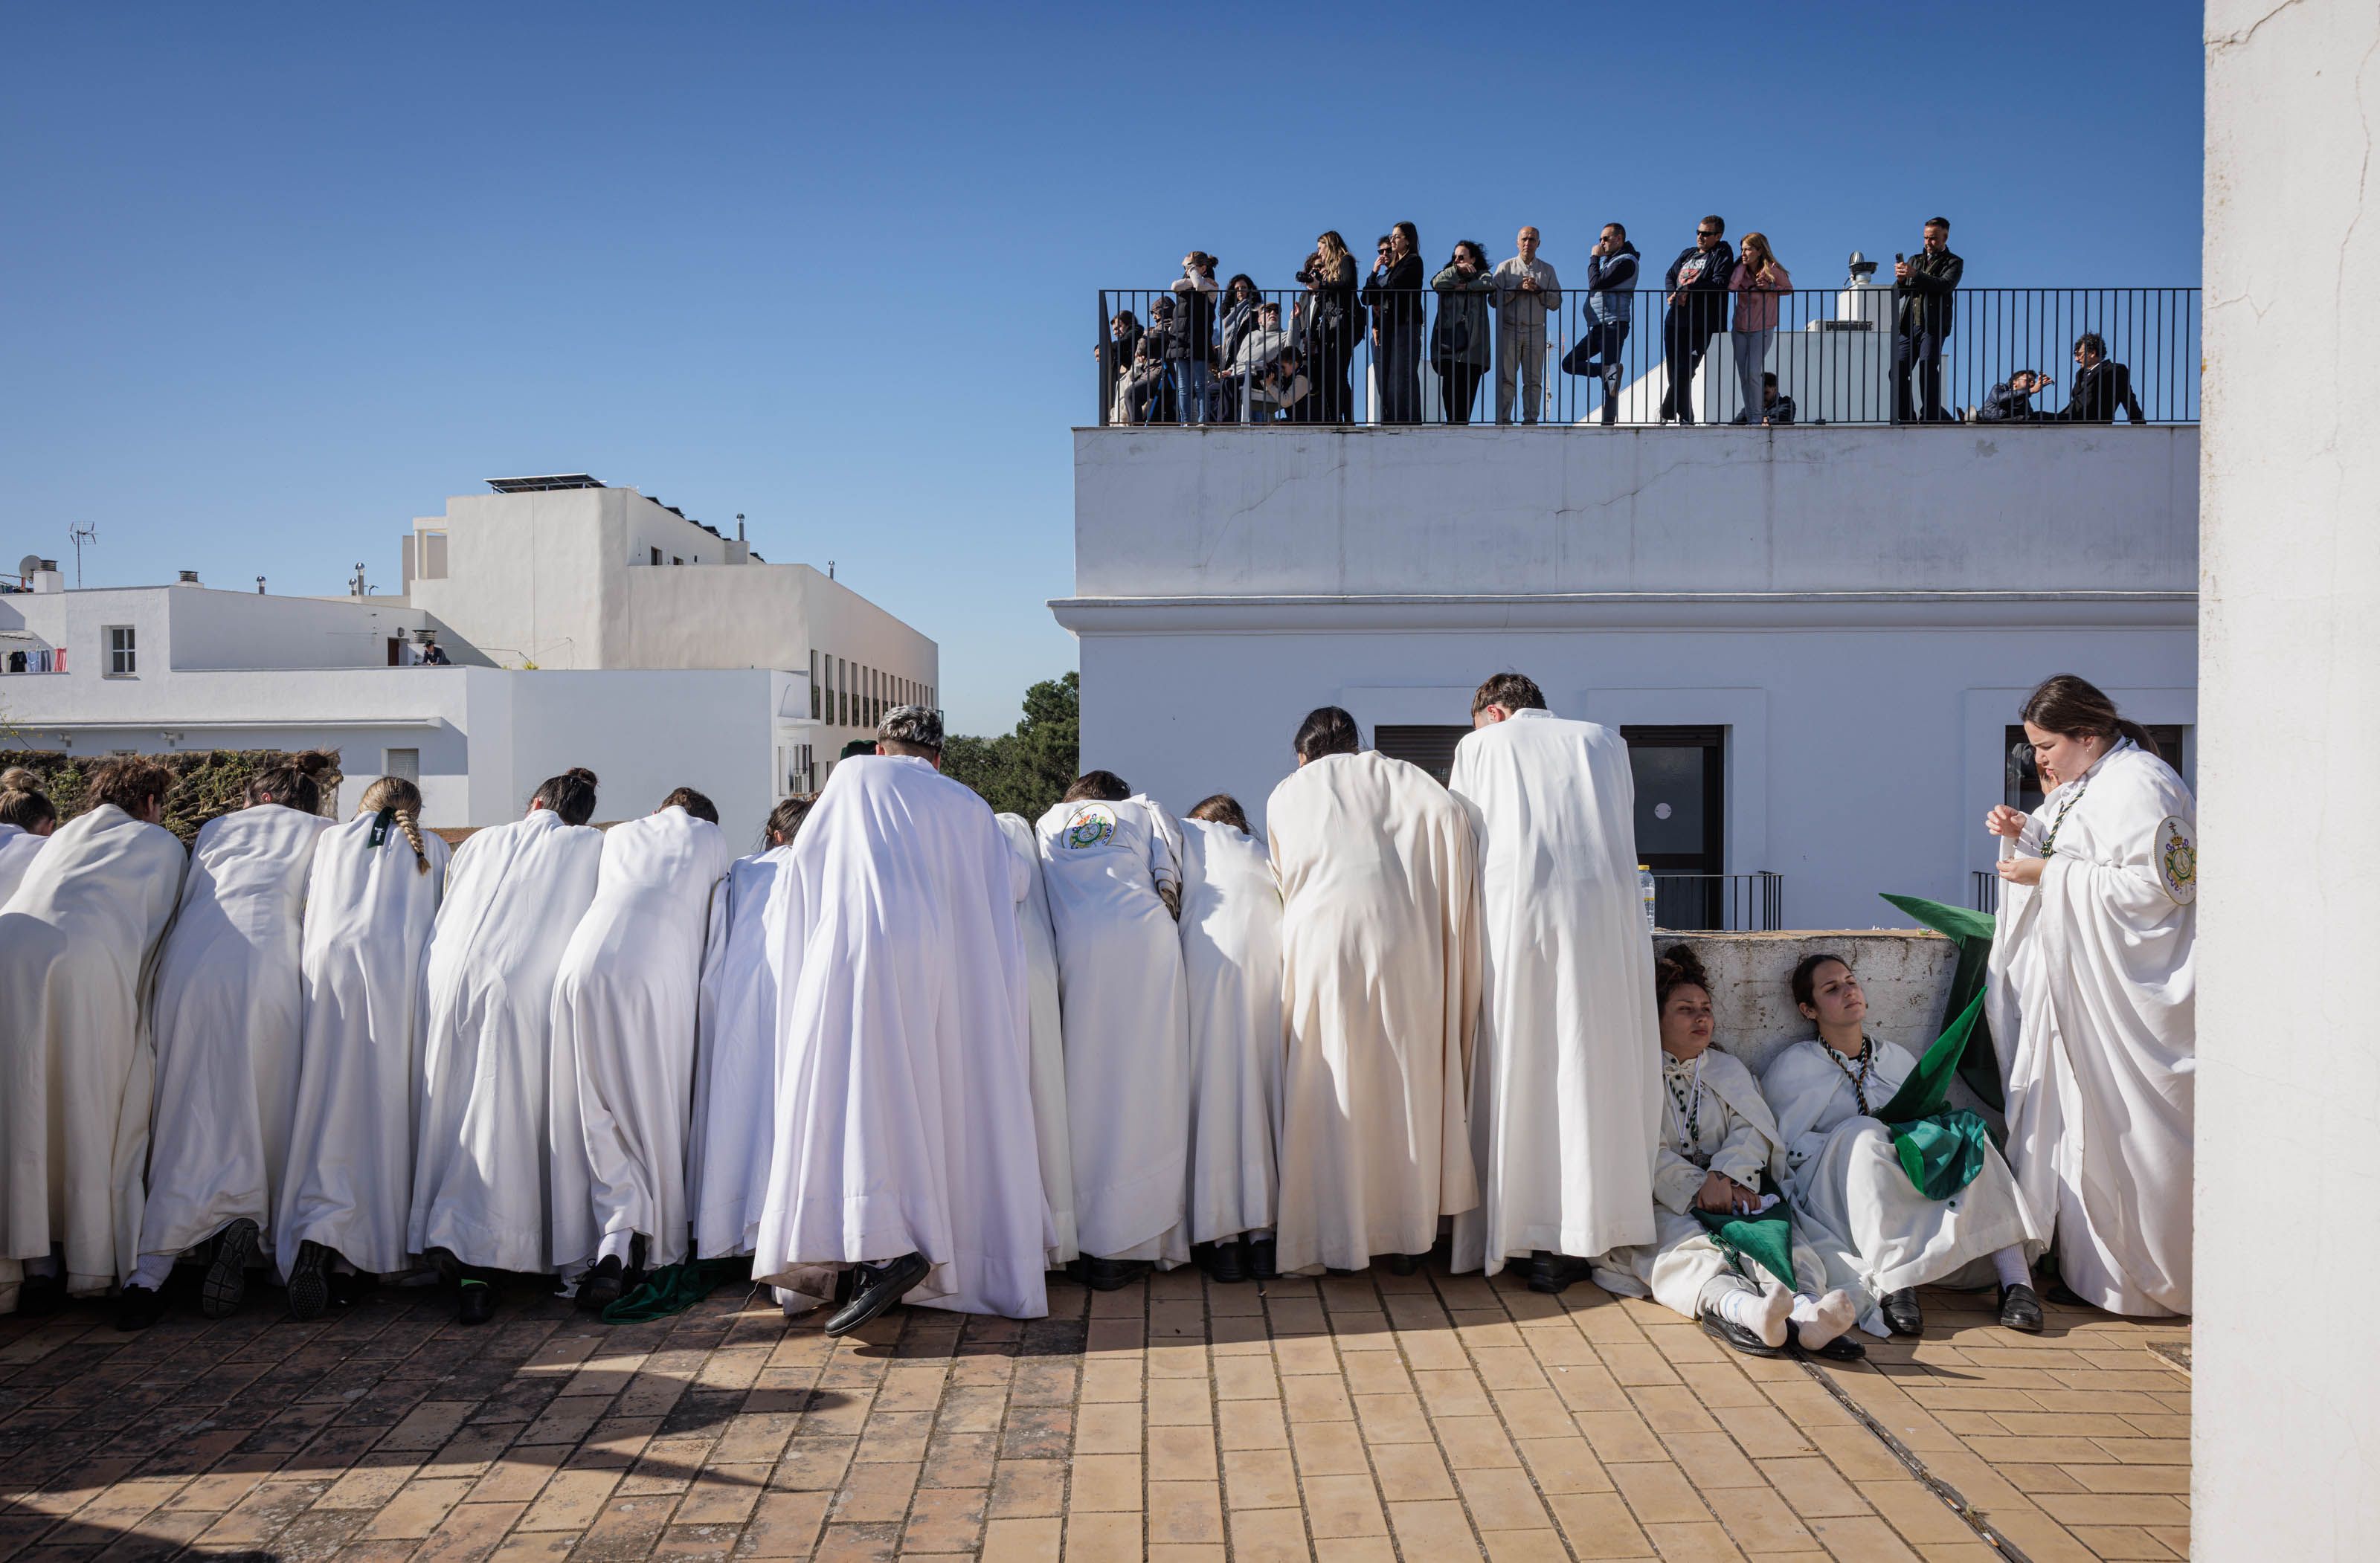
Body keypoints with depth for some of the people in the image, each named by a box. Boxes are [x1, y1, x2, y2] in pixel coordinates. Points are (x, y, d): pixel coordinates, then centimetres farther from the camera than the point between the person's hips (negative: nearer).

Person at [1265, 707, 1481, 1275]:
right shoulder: (1403, 778, 19)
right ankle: (1406, 1237, 13)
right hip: (1404, 943, 1)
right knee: (1406, 1080, 8)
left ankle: (1325, 1238, 6)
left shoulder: (1286, 794, 20)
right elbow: (1447, 812, 0)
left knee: (1324, 1085, 5)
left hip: (1322, 941, 0)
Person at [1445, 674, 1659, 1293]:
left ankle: (1508, 1226, 8)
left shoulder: (1480, 746, 14)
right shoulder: (1605, 742, 20)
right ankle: (1577, 1235, 1)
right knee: (1590, 1068, 1)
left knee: (1515, 1069, 4)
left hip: (1514, 914, -1)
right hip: (1606, 912, 1)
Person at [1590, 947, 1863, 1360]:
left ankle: (1805, 1309, -61)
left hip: (1730, 1196, 4)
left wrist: (1723, 1177, -11)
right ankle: (1738, 1307, -68)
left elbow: (1752, 1130, 8)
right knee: (1687, 1248, -37)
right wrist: (1697, 1188, -16)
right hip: (1663, 1205, -3)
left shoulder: (1730, 1069, 27)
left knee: (1783, 1240, -30)